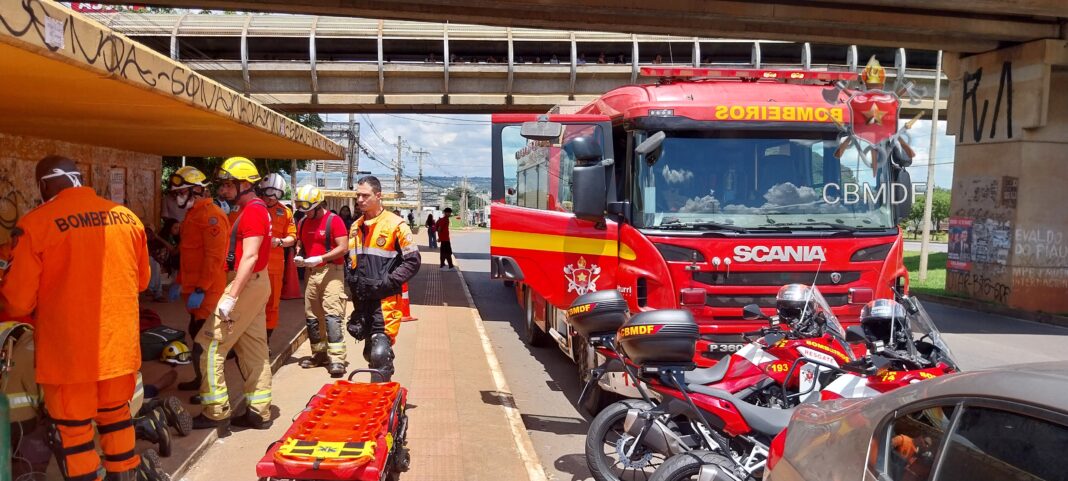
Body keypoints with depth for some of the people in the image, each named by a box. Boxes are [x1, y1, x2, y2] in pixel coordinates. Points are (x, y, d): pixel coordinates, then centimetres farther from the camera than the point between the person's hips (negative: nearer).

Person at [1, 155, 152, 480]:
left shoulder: (35, 224, -12)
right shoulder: (127, 217, 2)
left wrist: (36, 316, 13)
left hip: (68, 349, -4)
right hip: (120, 343, 5)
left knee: (73, 430, 8)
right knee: (116, 416, 21)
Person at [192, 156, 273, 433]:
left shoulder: (252, 211, -15)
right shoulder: (255, 209, 15)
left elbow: (250, 257, -23)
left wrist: (231, 297, -26)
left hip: (247, 284, -10)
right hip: (256, 284, 10)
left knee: (210, 347, -5)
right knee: (254, 350, 13)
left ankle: (216, 414, 0)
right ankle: (259, 412, 20)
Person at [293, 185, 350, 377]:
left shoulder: (333, 220, -9)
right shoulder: (303, 222, 12)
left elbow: (343, 247, -14)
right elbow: (300, 244, 23)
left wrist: (320, 258, -20)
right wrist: (299, 255, 1)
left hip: (331, 271, -7)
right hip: (311, 273, 7)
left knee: (332, 316, -13)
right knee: (311, 316, 11)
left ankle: (337, 359, -14)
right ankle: (319, 354, 24)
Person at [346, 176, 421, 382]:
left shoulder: (395, 224, -7)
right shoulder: (356, 227, 15)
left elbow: (412, 261, -9)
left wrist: (384, 284, -14)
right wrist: (352, 279, 7)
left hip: (386, 300, -7)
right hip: (362, 300, 7)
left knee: (380, 353, -14)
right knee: (370, 352, 17)